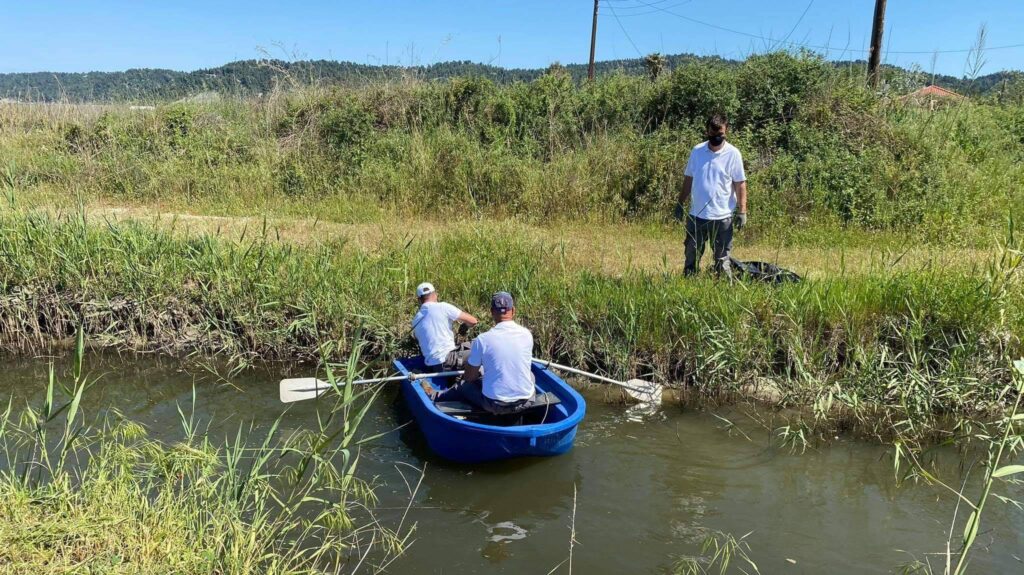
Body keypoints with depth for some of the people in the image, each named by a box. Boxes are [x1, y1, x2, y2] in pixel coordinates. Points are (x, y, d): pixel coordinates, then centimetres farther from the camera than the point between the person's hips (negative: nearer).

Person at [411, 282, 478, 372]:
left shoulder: (415, 320, 10)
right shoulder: (443, 307, -8)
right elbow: (473, 321, -6)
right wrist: (464, 327, 18)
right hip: (446, 363, -7)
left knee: (468, 346, 26)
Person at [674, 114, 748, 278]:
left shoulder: (733, 154, -6)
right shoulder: (697, 151, 3)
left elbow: (740, 184, -4)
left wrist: (742, 211, -9)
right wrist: (680, 204, 10)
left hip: (722, 216, -3)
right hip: (696, 214, 3)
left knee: (722, 259, 6)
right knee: (691, 257, 12)